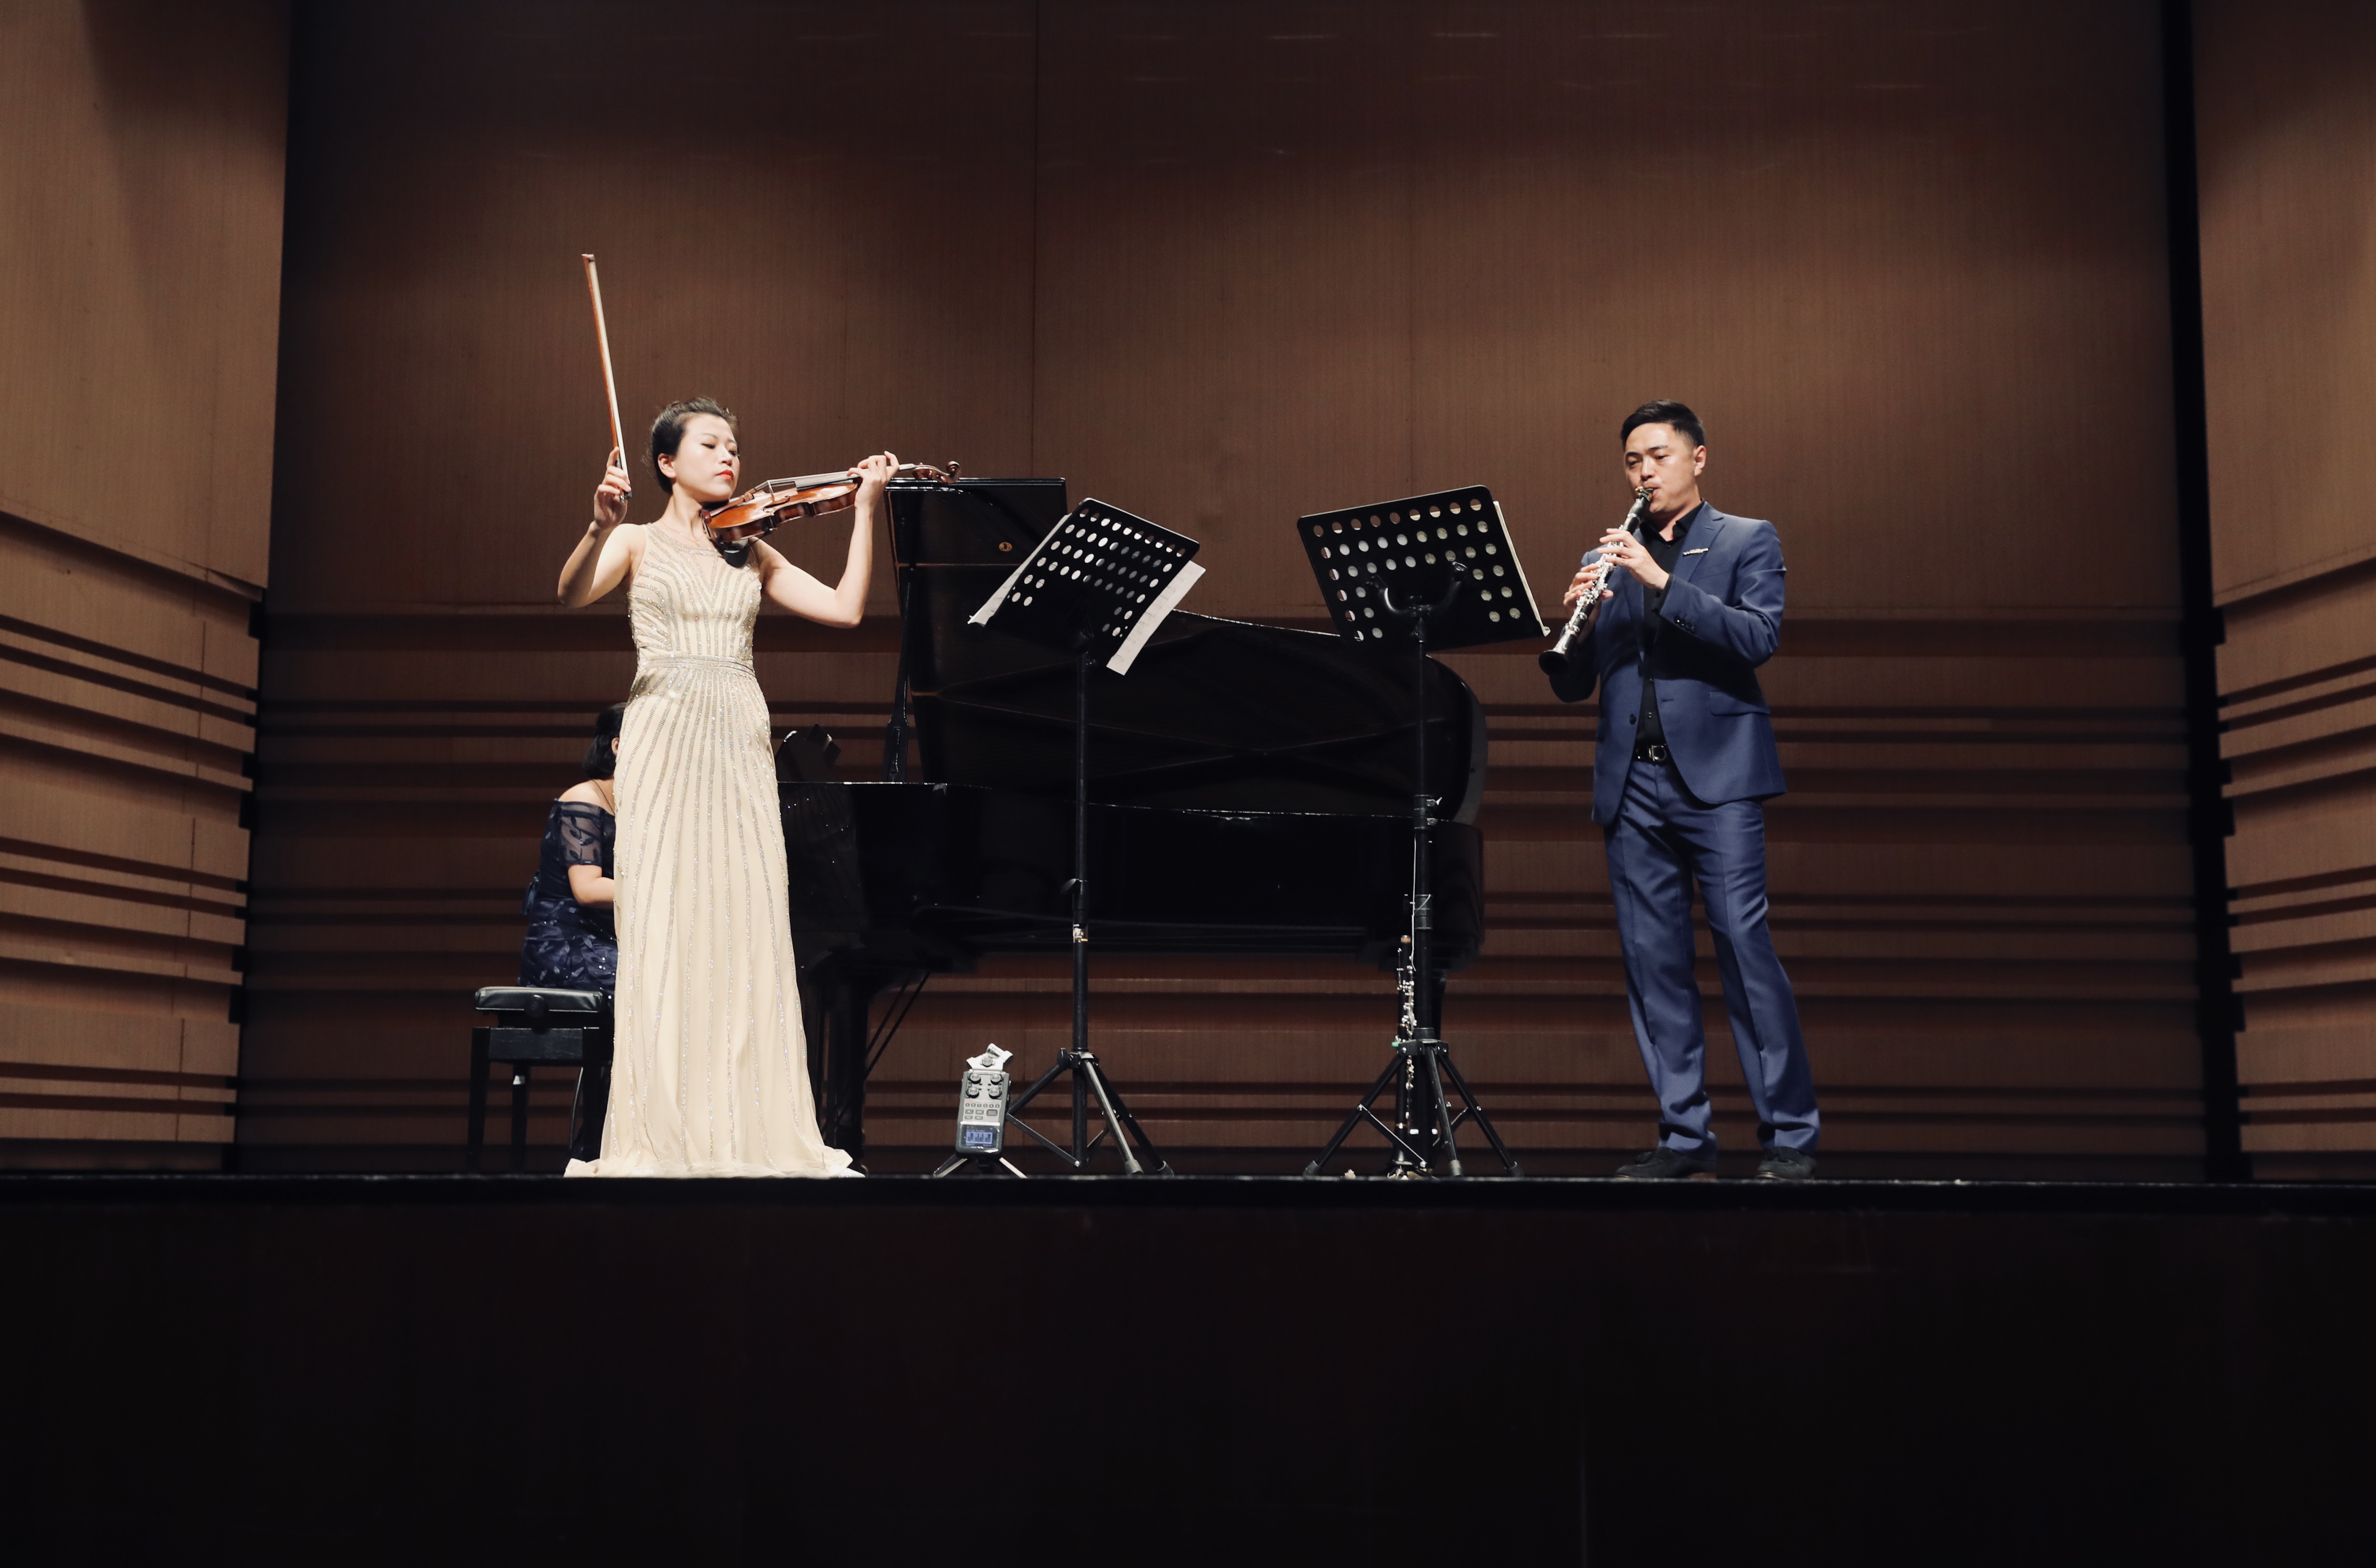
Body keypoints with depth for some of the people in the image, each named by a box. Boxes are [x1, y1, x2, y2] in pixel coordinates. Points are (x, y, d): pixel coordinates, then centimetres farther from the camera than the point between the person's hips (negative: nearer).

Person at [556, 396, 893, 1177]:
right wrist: (600, 527, -28)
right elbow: (572, 593, -10)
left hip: (738, 740, 3)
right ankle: (662, 1133, -8)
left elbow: (845, 609, 8)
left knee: (749, 923, -4)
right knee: (663, 923, -9)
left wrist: (865, 510, 6)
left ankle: (749, 1129, -2)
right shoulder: (640, 542, 10)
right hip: (663, 735, -3)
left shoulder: (750, 553, 18)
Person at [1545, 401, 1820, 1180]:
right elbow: (1572, 686, 13)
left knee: (1743, 945, -10)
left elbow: (1759, 636, -10)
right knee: (1652, 960, 3)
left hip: (1715, 772, -4)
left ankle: (1790, 1130, -4)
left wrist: (1662, 581, -16)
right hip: (1631, 784, 4)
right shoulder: (1606, 560, 18)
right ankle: (1685, 1134, 9)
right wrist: (1579, 620, -8)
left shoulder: (1747, 540, 8)